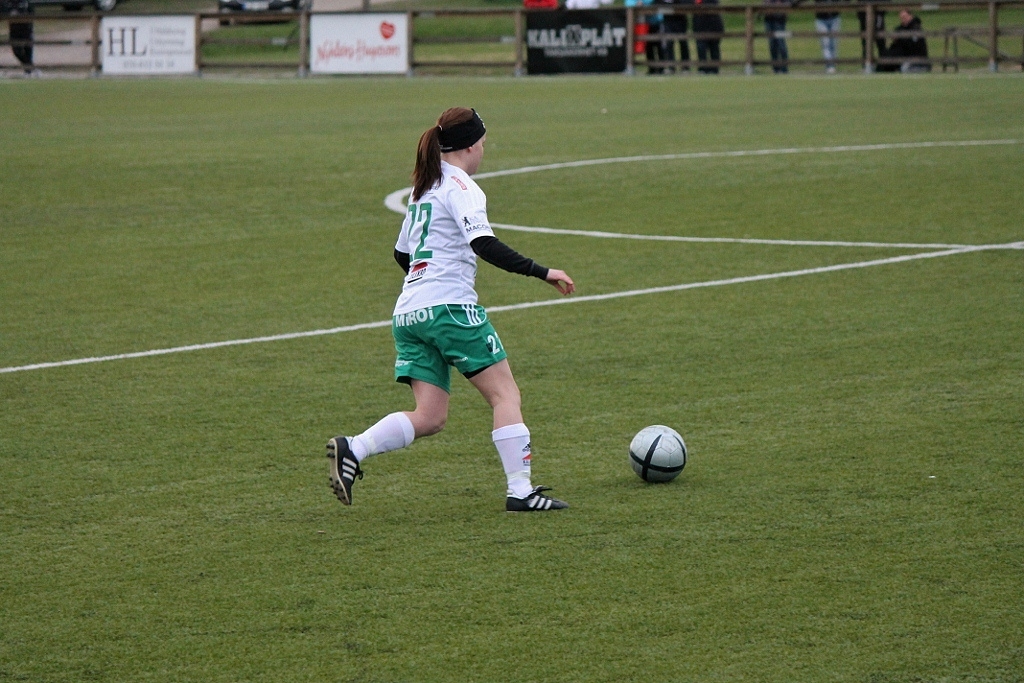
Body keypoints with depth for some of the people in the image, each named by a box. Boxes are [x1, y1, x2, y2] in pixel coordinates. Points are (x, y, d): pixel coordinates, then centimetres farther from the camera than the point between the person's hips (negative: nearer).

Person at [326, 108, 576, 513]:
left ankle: (352, 450, -14)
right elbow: (484, 244, -20)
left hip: (409, 313, 8)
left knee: (429, 418, 2)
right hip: (450, 308, -8)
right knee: (506, 395, -2)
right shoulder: (461, 187, -4)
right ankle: (520, 491, -9)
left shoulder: (424, 188, 21)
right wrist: (542, 273, -20)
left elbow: (402, 255, 30)